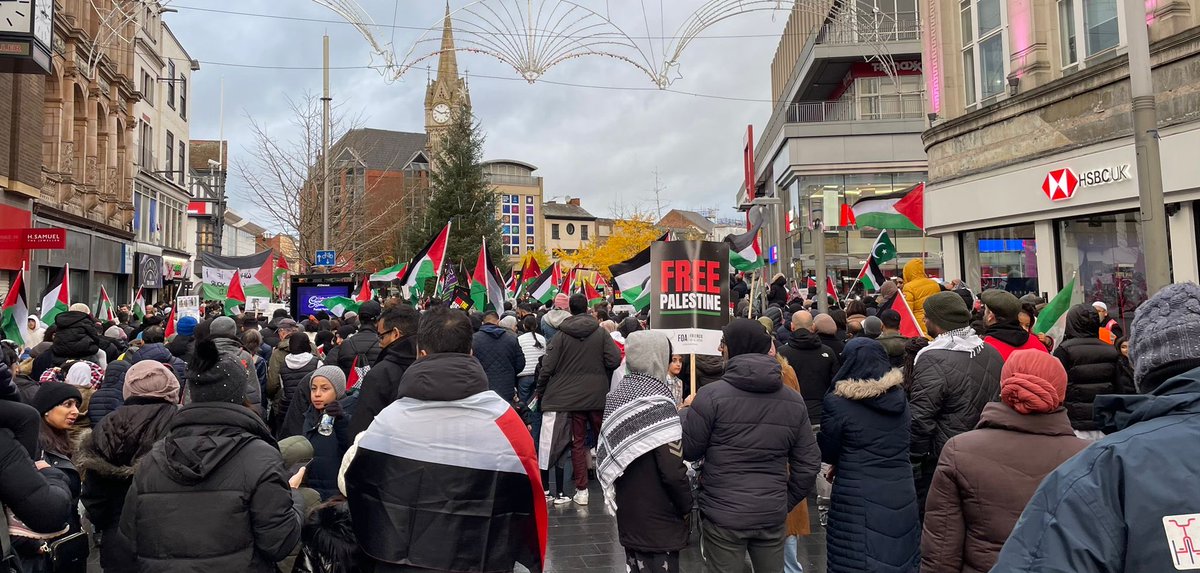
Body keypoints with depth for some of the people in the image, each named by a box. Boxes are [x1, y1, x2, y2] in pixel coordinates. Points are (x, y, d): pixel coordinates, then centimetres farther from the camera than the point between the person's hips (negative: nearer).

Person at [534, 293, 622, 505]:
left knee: (577, 442, 5)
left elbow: (547, 367, -7)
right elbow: (615, 360, -9)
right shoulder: (601, 332, -2)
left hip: (570, 397, 0)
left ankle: (581, 490, 5)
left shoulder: (561, 336, -4)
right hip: (597, 396, 1)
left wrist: (540, 392, 7)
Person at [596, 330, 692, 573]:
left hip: (628, 515, 8)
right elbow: (672, 469, -21)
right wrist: (687, 506, -7)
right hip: (659, 521, -7)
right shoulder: (657, 404, -18)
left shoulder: (617, 397, 4)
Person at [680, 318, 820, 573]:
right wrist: (786, 502, 16)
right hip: (772, 515, 4)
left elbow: (688, 450, -7)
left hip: (723, 515, -3)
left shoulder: (712, 395, -15)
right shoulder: (794, 400, 0)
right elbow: (809, 462, 3)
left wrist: (686, 412, 10)